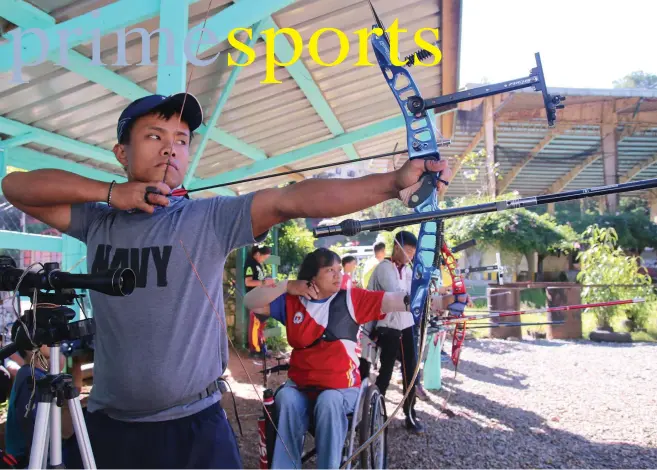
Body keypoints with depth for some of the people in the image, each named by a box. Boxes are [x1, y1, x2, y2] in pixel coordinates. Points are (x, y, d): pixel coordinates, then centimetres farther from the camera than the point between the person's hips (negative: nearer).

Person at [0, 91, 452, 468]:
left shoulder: (211, 218, -9)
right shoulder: (97, 221, 2)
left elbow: (292, 199, -22)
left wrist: (393, 181, -33)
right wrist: (109, 192, -13)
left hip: (194, 424, -3)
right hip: (107, 425, 3)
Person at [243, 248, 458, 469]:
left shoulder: (351, 299, -2)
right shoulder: (291, 302, 5)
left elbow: (396, 300, -11)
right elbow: (250, 301, 5)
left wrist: (444, 301, -20)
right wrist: (287, 285, -7)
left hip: (340, 388, -1)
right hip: (299, 385, 2)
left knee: (329, 402, -33)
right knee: (286, 399, -29)